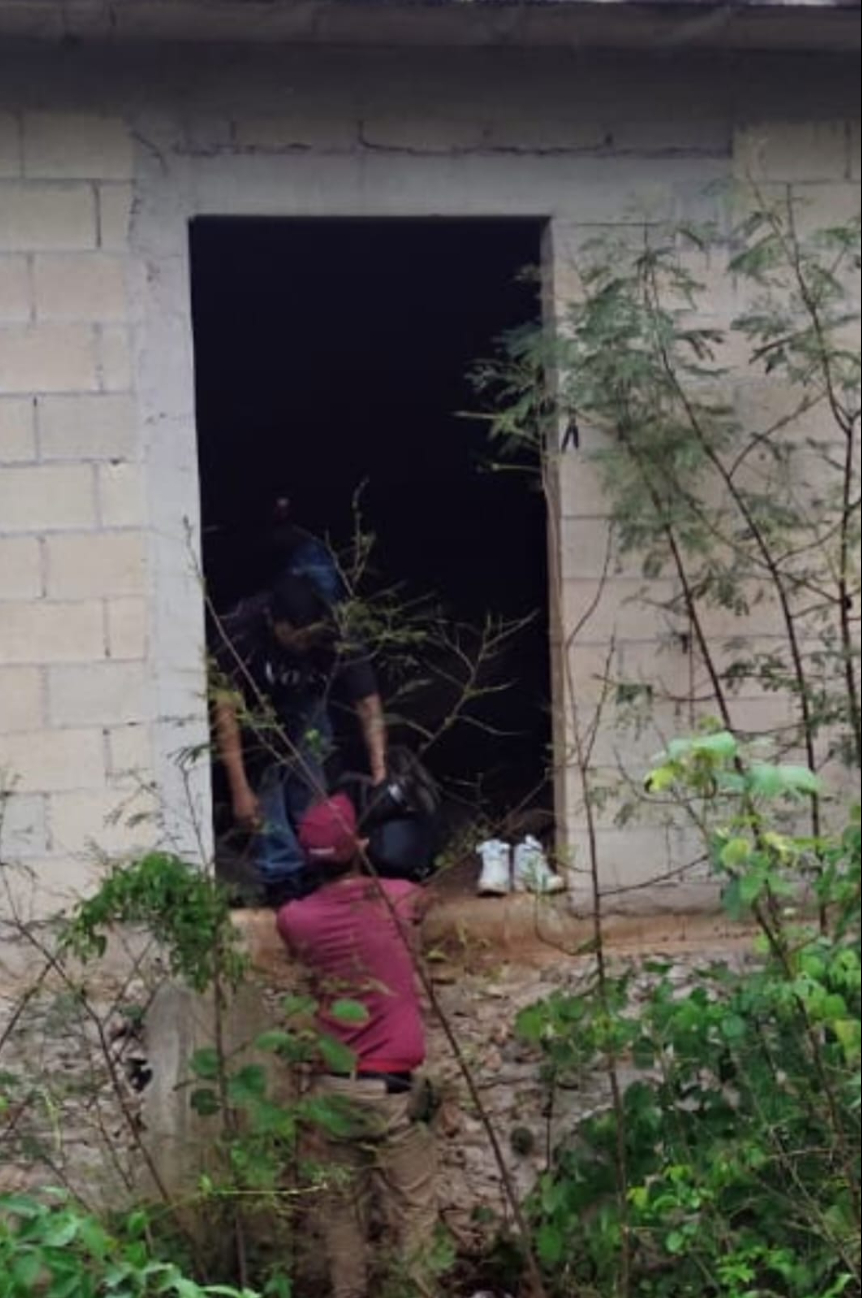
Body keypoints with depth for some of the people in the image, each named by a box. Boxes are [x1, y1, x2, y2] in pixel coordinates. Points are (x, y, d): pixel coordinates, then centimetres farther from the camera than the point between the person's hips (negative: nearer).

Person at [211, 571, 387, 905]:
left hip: (306, 704, 2)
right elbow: (225, 710, -35)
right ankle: (280, 875, -11)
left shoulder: (336, 632, -32)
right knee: (264, 781, -17)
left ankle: (314, 872, 1)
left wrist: (380, 777, -39)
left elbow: (369, 707, -29)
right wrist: (240, 790, -38)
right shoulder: (239, 631, -38)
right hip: (254, 706, -1)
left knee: (310, 787, -11)